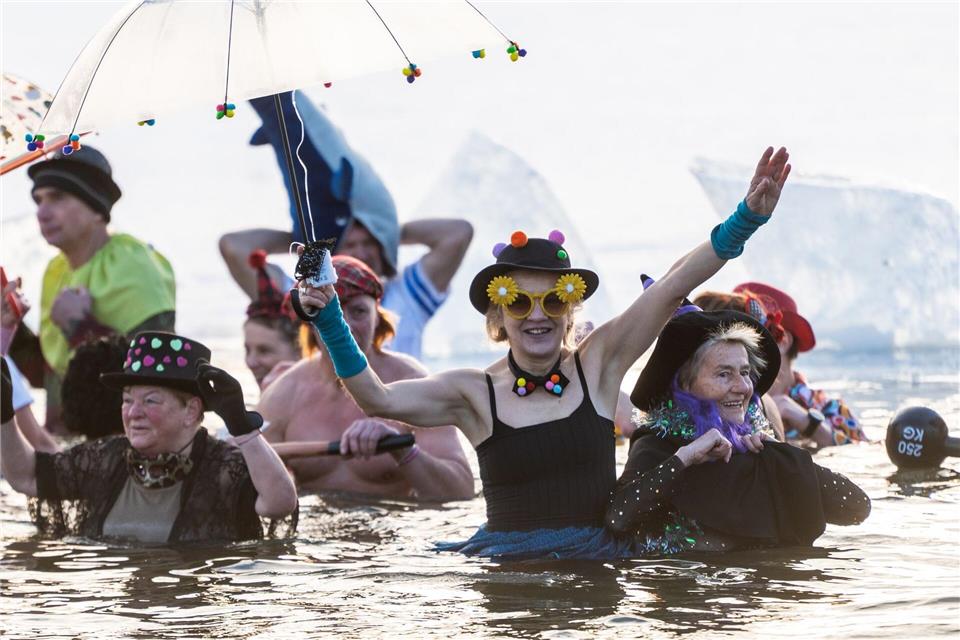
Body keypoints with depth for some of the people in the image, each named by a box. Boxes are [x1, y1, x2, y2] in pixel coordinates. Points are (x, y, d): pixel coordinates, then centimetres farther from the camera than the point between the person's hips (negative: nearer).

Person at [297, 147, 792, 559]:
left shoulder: (596, 364, 5)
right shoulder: (474, 392, 4)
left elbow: (671, 287, -1)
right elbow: (377, 397, -6)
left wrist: (747, 218, -9)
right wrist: (330, 320, -17)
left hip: (597, 557, 0)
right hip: (506, 556, 0)